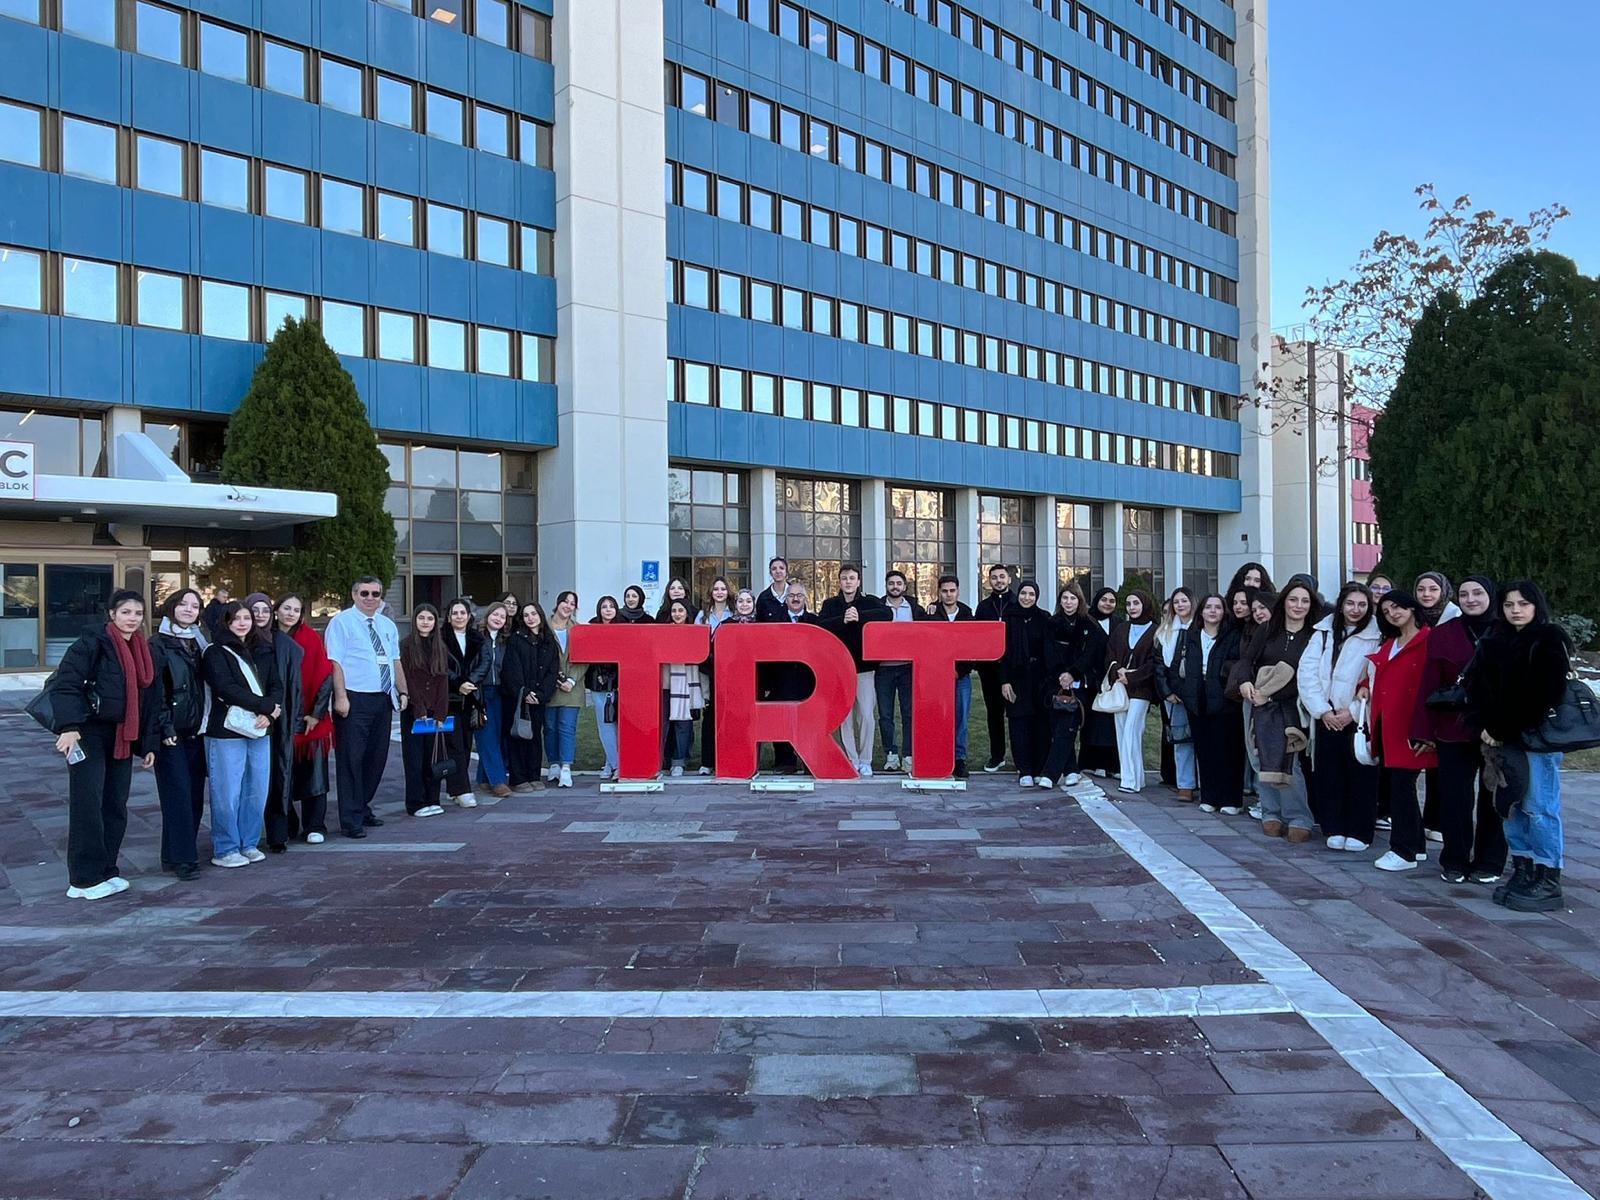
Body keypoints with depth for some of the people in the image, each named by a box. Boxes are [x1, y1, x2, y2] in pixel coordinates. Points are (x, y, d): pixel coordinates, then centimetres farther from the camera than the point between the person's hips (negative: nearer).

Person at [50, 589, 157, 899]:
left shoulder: (144, 651, 12)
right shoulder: (92, 644, -8)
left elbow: (150, 700, 15)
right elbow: (64, 684, -17)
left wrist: (149, 744, 11)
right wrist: (69, 727, -29)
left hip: (123, 738, 7)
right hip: (89, 734, -6)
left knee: (116, 805, 9)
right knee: (88, 805, -6)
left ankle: (106, 871, 18)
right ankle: (84, 880, 1)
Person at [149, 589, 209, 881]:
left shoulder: (199, 644, 15)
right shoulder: (158, 645, -4)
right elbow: (154, 690, -9)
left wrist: (206, 724, 8)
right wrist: (165, 728, -15)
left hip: (195, 732, 6)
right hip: (171, 734, -6)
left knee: (194, 795, 5)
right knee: (178, 795, -7)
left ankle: (175, 856, 15)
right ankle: (183, 858, -2)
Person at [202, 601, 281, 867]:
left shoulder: (263, 652, 15)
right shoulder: (215, 653, -2)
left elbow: (276, 686, 9)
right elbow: (226, 688, -14)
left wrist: (270, 712, -11)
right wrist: (266, 706, -14)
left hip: (260, 731, 5)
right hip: (226, 731, -5)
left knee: (257, 791, 8)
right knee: (227, 793, -2)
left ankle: (249, 844, 20)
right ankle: (225, 850, 9)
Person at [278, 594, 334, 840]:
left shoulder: (310, 638, -3)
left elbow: (326, 676, -6)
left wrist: (317, 713, -8)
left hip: (310, 720, -2)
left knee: (312, 774, 0)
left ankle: (314, 827, 9)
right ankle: (286, 827, 17)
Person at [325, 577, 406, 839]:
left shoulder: (387, 625, 16)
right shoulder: (342, 622, -5)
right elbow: (335, 662, -12)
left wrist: (402, 691, 9)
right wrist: (341, 697, -20)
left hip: (383, 700, 7)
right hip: (355, 700, -7)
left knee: (377, 757, 13)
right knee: (352, 759, -4)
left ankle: (363, 808, 28)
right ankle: (351, 821, 1)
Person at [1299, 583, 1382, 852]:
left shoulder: (1376, 637, -1)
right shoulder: (1323, 633, 6)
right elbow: (1306, 673, 1)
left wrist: (1353, 712, -11)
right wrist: (1322, 710, -7)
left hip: (1359, 718, -2)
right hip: (1326, 718, 2)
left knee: (1361, 775, 1)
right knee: (1329, 773, 5)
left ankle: (1359, 832, 11)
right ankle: (1334, 829, 14)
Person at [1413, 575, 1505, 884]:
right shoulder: (1442, 634, 3)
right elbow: (1429, 684, 1)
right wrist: (1423, 730, -2)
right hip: (1454, 730, 0)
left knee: (1493, 797, 8)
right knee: (1454, 798, 2)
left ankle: (1489, 863, 21)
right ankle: (1455, 861, 15)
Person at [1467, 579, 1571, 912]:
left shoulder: (1550, 639, -2)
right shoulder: (1494, 642, 14)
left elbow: (1547, 693, -11)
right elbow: (1478, 686, 9)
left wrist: (1502, 730, -12)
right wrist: (1484, 726, -6)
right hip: (1503, 737, 6)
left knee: (1539, 807, -6)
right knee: (1512, 807, 8)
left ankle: (1548, 882, 0)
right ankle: (1523, 872, 17)